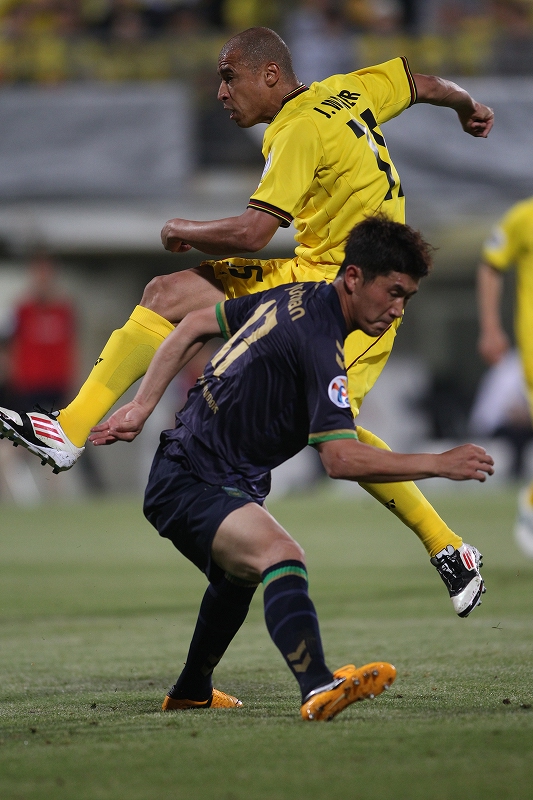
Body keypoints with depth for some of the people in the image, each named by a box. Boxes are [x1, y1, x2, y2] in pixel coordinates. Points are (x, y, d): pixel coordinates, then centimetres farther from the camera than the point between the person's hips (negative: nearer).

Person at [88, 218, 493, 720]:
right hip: (194, 487, -11)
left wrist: (142, 407, 15)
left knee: (240, 576, 36)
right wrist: (439, 464, -27)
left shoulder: (294, 298, 6)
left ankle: (191, 691, 58)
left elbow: (195, 325, 14)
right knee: (281, 556, -35)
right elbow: (340, 458, -30)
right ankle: (318, 690, -58)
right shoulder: (318, 342, -24)